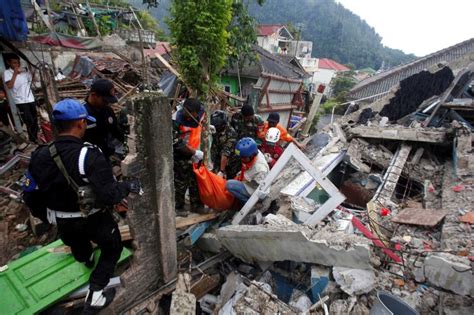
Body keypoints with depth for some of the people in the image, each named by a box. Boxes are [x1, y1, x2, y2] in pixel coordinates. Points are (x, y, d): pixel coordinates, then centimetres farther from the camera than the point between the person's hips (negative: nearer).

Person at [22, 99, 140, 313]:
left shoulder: (40, 156, -12)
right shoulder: (90, 155, -30)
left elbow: (31, 197, -2)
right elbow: (108, 195, -32)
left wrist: (47, 217, 15)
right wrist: (127, 187, -14)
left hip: (63, 223, 5)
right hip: (94, 219, -5)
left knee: (77, 239, 37)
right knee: (112, 248, 21)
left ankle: (86, 259, 68)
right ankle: (95, 295, 18)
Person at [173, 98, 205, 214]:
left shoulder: (199, 111, -7)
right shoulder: (177, 122, -27)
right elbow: (179, 144, -27)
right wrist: (195, 152, -22)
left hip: (195, 153, 7)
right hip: (181, 156, -7)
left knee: (196, 181, 15)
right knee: (181, 183, 5)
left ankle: (196, 204, 31)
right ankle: (178, 207, 25)